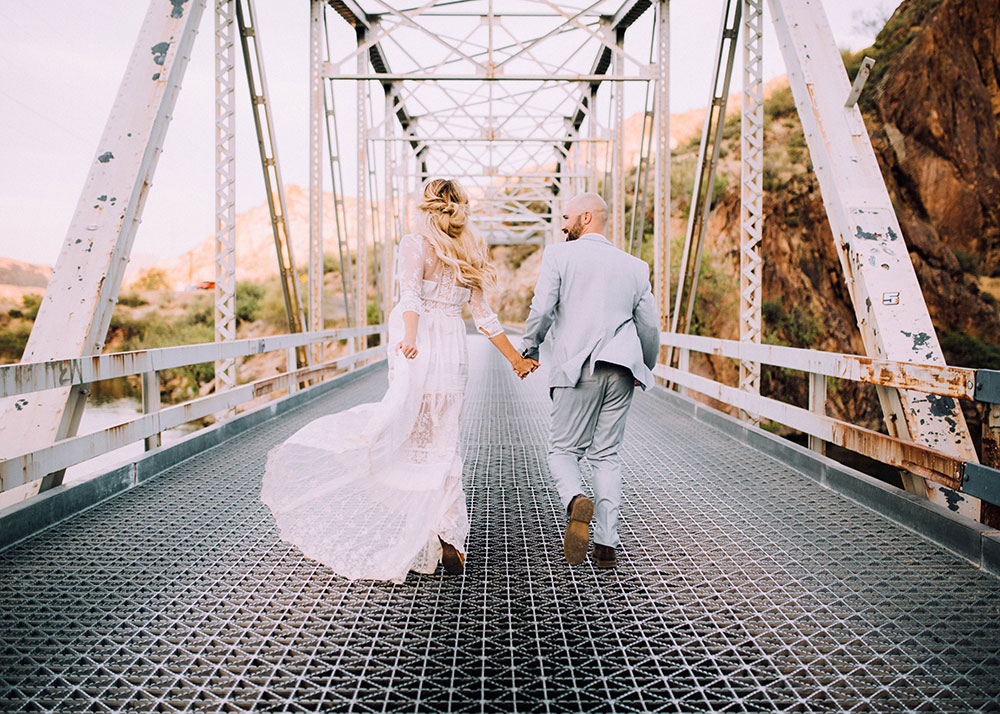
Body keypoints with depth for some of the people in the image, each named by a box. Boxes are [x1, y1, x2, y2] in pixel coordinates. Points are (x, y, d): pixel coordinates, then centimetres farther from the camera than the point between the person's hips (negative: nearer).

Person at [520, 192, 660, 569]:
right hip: (621, 371, 4)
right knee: (607, 455, 11)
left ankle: (576, 501, -21)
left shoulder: (558, 255, 3)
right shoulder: (634, 266, 15)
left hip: (577, 368, -4)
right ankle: (607, 545, 8)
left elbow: (541, 311, -7)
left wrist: (528, 350, 10)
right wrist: (645, 368, 31)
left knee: (563, 449, 9)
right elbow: (651, 326, 15)